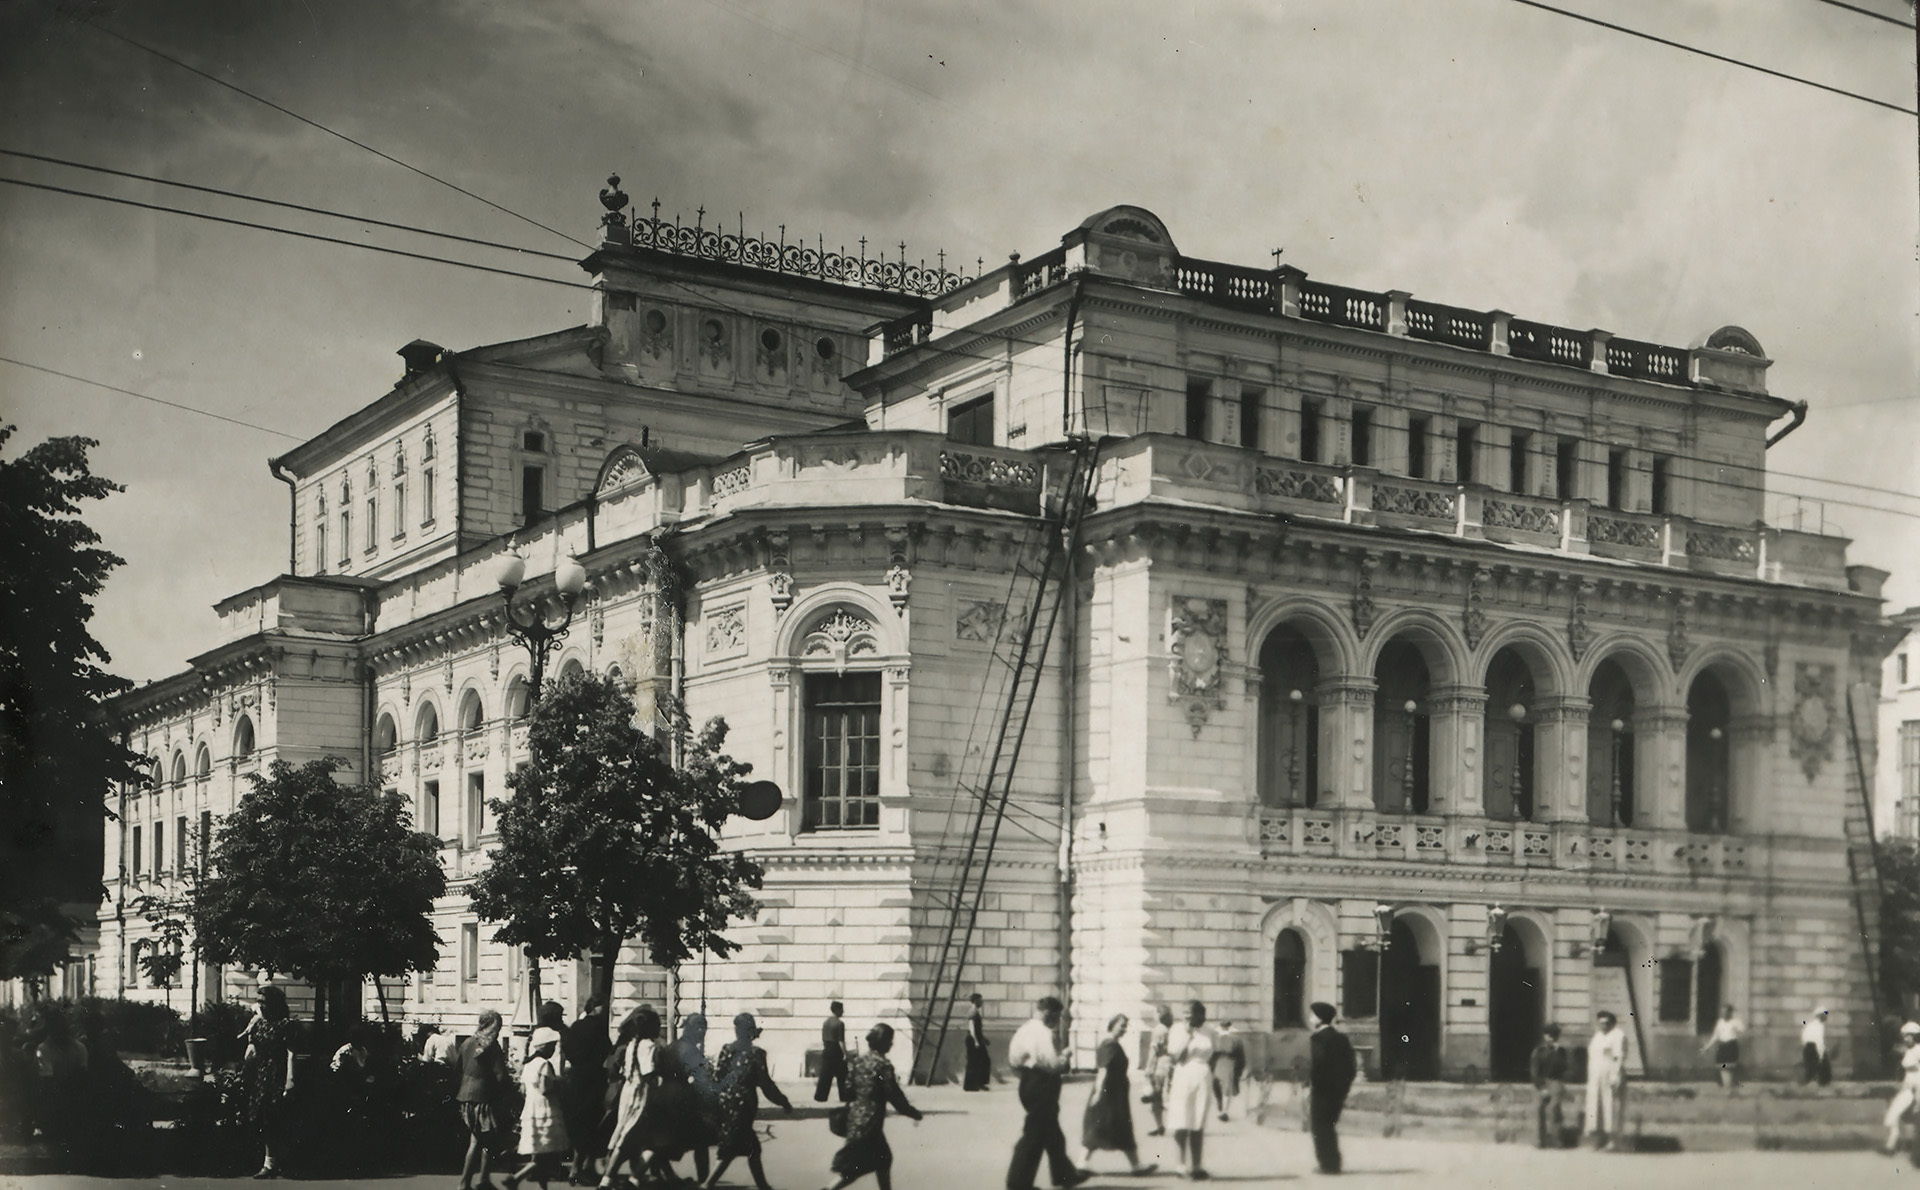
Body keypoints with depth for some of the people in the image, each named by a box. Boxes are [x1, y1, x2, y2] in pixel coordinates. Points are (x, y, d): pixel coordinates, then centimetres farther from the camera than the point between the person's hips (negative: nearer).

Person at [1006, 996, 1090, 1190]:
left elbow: (1013, 1059, 10)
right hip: (1043, 1087, -10)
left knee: (1052, 1132, 20)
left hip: (1029, 1083, 10)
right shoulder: (1043, 1033, -18)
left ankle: (1064, 1174, 32)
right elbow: (1053, 1064, -23)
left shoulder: (1025, 1030, 10)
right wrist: (1065, 1057, -5)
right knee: (1034, 1135, -3)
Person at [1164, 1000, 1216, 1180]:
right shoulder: (1177, 1030, -1)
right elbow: (1174, 1058, -9)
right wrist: (1187, 1037, -14)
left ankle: (1196, 1165, 5)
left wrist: (1213, 1081, 18)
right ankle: (1181, 1164, -3)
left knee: (1198, 1126, 2)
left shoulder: (1208, 1033, 10)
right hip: (1182, 1078, -3)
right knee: (1181, 1126, -6)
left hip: (1203, 1079, 3)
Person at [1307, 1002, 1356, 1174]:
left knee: (1320, 1128, 1)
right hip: (1339, 1089, 7)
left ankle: (1327, 1164, 0)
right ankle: (1333, 1163, 21)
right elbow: (1351, 1065, 10)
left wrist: (1309, 1086, -14)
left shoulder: (1316, 1039, -12)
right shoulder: (1342, 1038, 10)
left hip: (1321, 1089, -7)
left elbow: (1314, 1064, -20)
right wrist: (1345, 1087, 15)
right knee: (1330, 1127, 19)